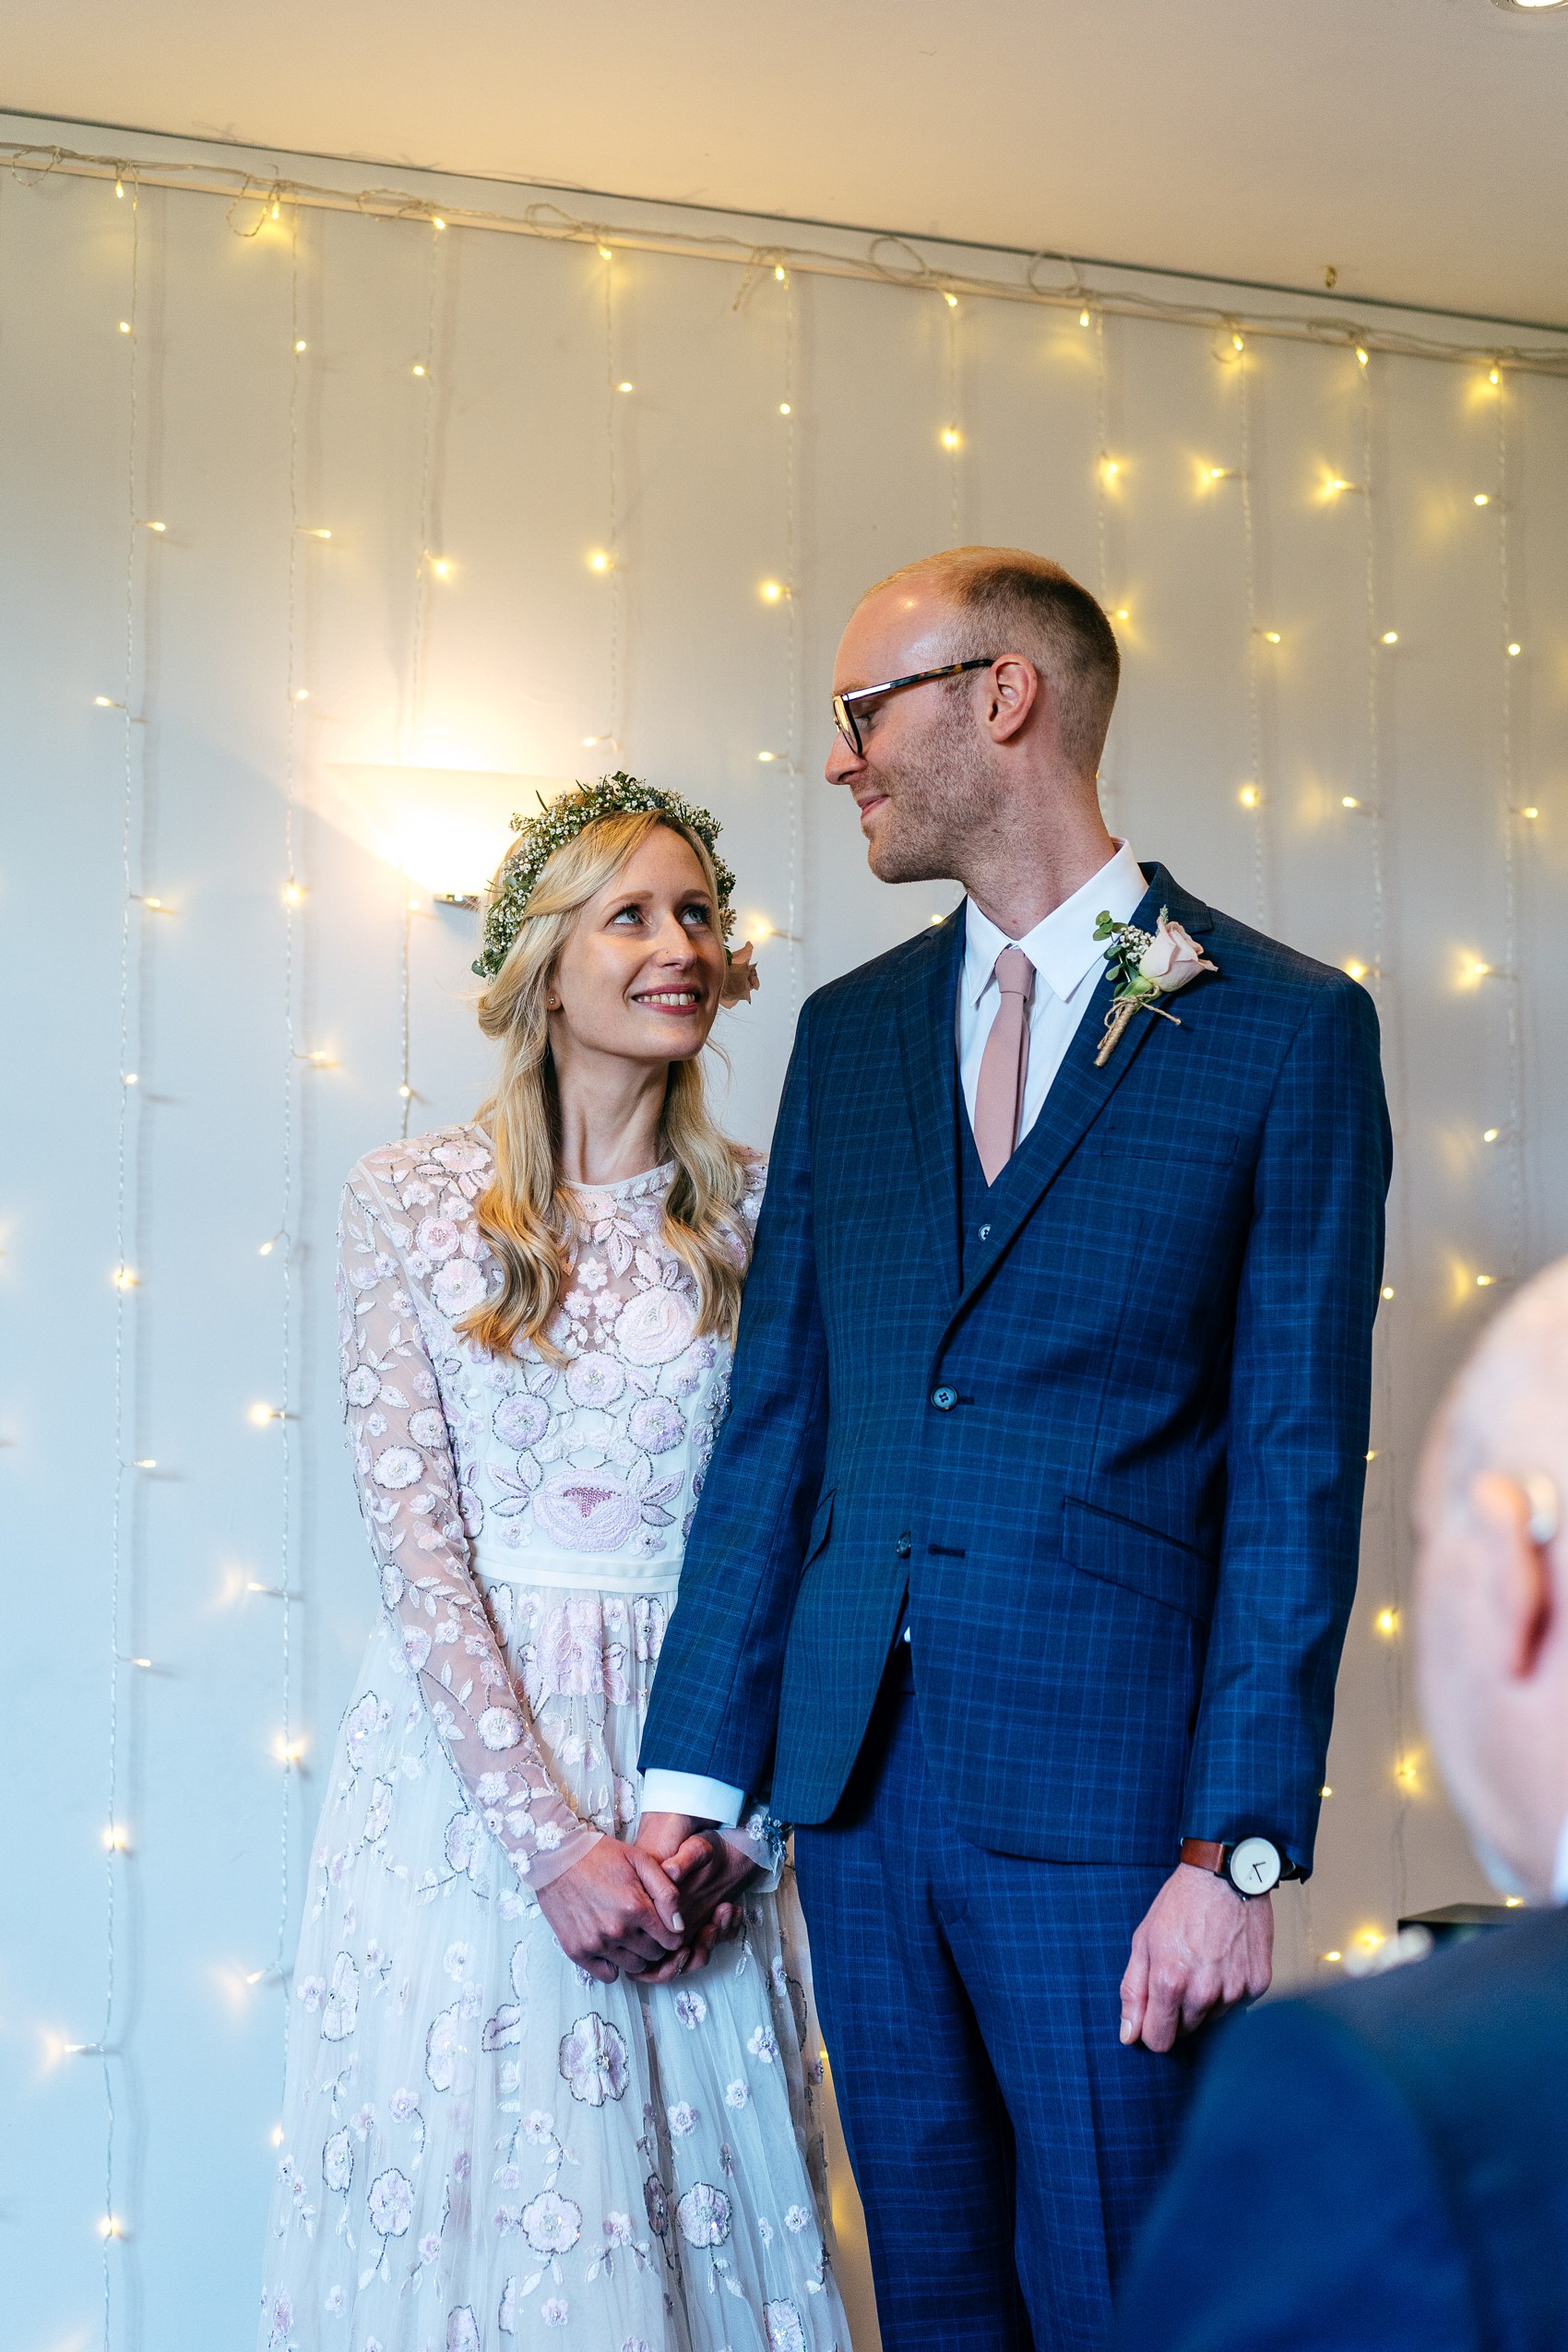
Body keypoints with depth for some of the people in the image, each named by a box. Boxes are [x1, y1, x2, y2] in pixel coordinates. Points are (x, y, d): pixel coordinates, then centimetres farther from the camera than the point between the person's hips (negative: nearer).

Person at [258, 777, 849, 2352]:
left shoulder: (755, 1213, 4)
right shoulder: (412, 1200, -2)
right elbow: (412, 1531, -7)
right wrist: (549, 1834, -14)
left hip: (693, 1743, 2)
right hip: (461, 1741, -1)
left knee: (693, 2205, 6)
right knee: (463, 2191, 4)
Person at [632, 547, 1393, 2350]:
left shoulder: (1286, 1030, -3)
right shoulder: (850, 1031, 13)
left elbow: (1295, 1463, -6)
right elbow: (775, 1418, 11)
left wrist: (1238, 1848, -12)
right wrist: (692, 1770, 4)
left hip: (1102, 1781, -5)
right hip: (859, 1766, 5)